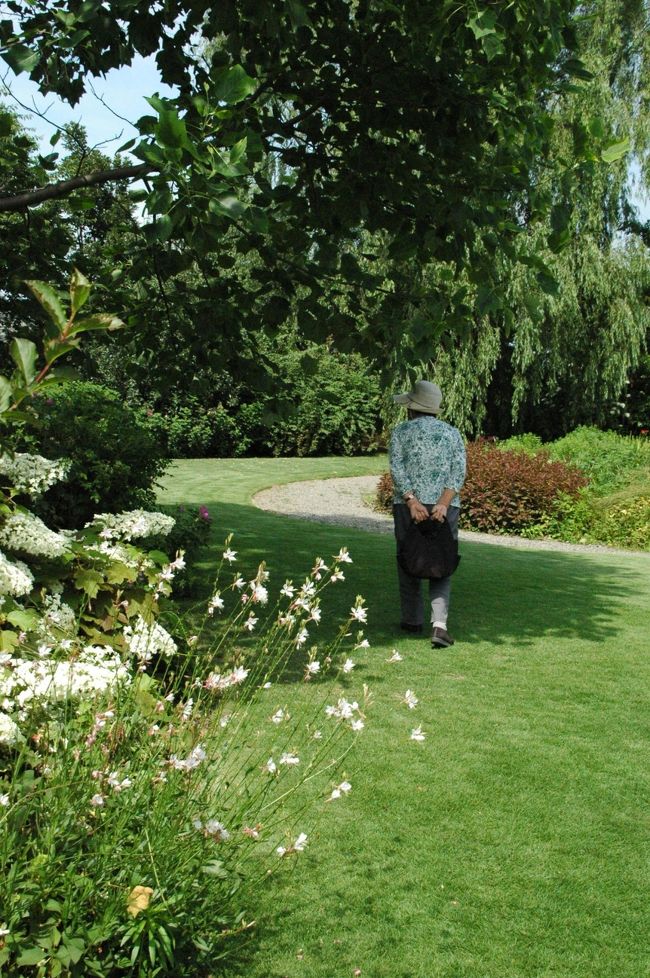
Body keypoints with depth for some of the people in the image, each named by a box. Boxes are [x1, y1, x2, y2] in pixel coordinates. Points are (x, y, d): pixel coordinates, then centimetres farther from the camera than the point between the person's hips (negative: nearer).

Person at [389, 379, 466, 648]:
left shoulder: (401, 432, 4)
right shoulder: (452, 433, 9)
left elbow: (397, 469, -8)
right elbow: (459, 470, -3)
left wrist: (413, 502, -15)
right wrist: (443, 503, -12)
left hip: (408, 505, -1)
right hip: (445, 508, 1)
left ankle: (413, 620, 23)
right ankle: (439, 624, -14)